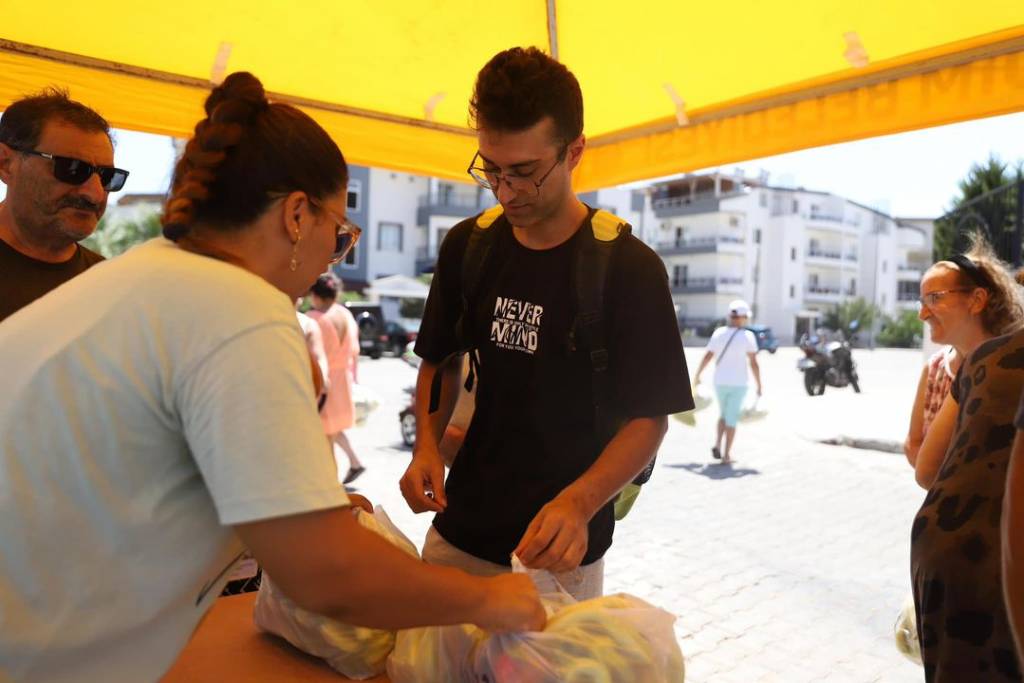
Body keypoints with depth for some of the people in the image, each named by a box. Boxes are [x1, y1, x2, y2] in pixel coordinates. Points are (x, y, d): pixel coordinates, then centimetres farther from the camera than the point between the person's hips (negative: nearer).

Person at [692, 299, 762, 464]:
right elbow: (754, 363, -11)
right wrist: (759, 385, -3)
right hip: (738, 383, -3)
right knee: (732, 419, 5)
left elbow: (707, 357, -2)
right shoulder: (747, 336, -10)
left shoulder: (718, 333, -2)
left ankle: (717, 445, 7)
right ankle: (726, 455, 6)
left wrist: (697, 376, 9)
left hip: (720, 382, 3)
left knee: (723, 414, 22)